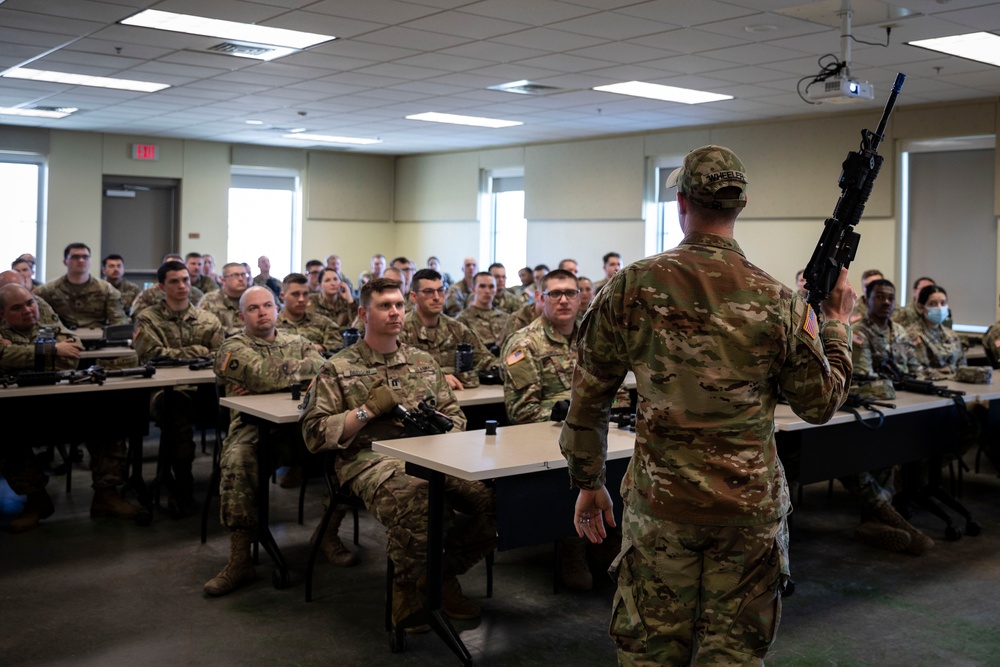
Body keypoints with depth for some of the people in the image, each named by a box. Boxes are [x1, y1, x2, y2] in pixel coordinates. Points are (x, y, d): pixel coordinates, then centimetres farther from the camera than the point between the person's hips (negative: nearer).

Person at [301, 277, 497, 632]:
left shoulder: (423, 362, 22)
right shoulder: (338, 369, 8)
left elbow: (455, 415, 23)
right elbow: (313, 433, 1)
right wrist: (367, 410, -7)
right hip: (371, 459, -5)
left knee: (494, 498, -23)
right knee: (422, 507, -38)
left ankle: (442, 575, 3)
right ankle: (407, 588, -8)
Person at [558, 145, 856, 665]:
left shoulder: (631, 288, -6)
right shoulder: (777, 301, -6)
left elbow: (588, 398, -1)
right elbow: (821, 404, 5)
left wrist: (588, 483, 12)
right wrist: (836, 323, 19)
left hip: (658, 504, 0)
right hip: (751, 506, 0)